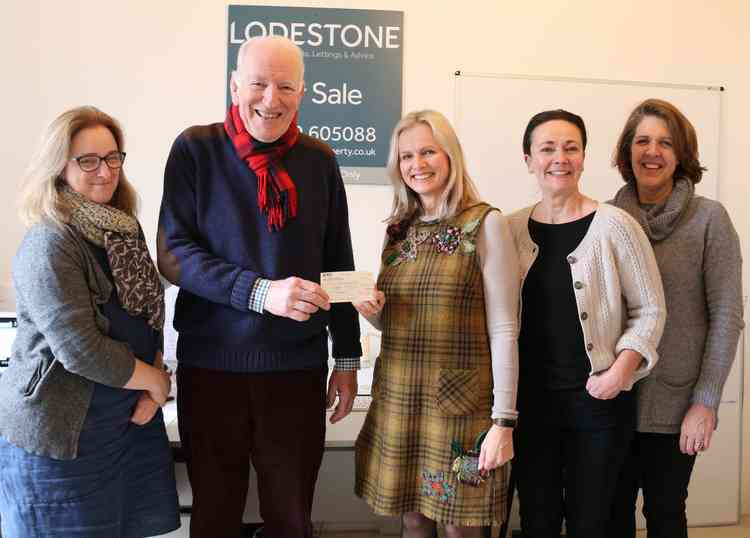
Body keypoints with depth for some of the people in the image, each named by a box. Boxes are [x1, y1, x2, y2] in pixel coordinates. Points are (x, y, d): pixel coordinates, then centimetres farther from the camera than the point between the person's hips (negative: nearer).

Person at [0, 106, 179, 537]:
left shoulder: (124, 229, 6)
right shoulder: (49, 246, -18)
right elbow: (81, 351, -24)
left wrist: (152, 390, -2)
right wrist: (158, 382, -11)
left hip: (130, 420, 7)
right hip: (61, 436, -7)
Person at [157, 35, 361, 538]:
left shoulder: (319, 160, 3)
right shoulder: (196, 149, -3)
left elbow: (338, 265, 8)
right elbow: (173, 253, -9)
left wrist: (347, 357, 8)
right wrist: (260, 292, -22)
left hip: (297, 365, 2)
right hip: (210, 362, -1)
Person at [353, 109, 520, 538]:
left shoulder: (485, 224, -7)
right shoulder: (400, 229, 10)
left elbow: (503, 329, -10)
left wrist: (504, 420, -13)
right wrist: (375, 311, -5)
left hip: (459, 403, -5)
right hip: (398, 399, 5)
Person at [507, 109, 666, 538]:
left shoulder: (614, 225, -9)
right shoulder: (512, 228, 2)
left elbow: (650, 309, -4)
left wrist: (621, 369, -16)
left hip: (599, 402, -3)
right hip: (530, 400, 3)